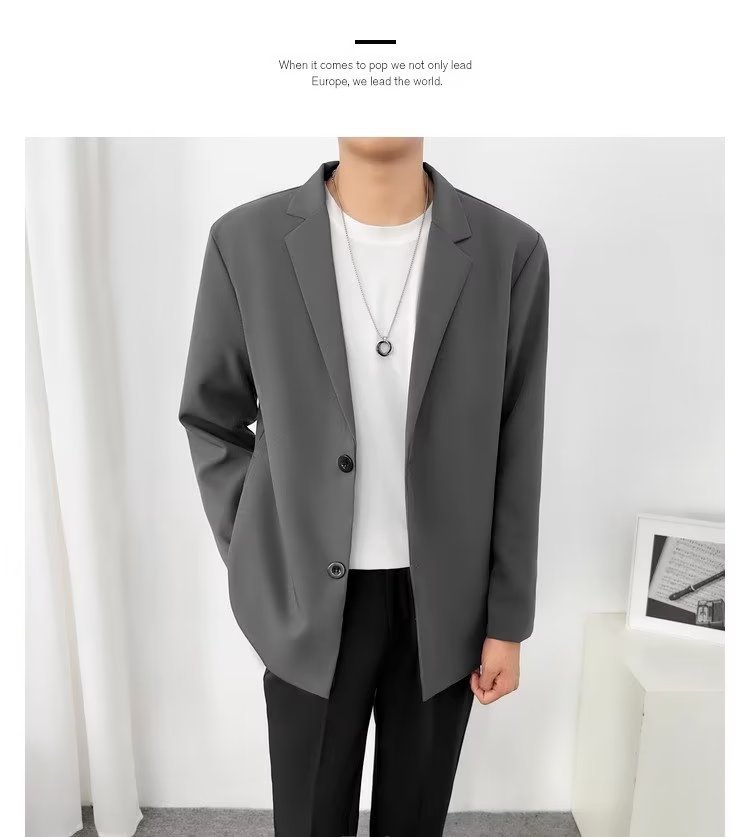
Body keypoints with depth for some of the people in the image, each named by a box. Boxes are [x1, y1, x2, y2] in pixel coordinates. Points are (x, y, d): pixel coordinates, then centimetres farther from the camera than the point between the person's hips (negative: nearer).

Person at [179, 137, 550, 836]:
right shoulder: (245, 242, -9)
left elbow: (515, 455, -3)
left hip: (444, 601, 1)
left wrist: (507, 621, 1)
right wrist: (256, 565, 0)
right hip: (310, 599, 0)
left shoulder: (511, 252, -7)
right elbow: (211, 419, 3)